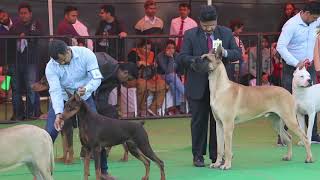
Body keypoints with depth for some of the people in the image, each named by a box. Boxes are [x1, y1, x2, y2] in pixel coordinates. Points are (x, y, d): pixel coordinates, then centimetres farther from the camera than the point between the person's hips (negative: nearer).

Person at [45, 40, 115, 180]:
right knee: (49, 133, -12)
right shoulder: (51, 67, -25)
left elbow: (97, 78, -26)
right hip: (62, 99, 0)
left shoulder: (85, 54, -25)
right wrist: (58, 114, -45)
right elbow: (56, 91, -30)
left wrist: (86, 89, -48)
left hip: (84, 97, 1)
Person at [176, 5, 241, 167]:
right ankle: (198, 155, 12)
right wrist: (193, 61, -27)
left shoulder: (226, 33, 3)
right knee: (199, 121, 4)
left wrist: (225, 53, -17)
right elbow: (181, 58, -7)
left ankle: (216, 155, 14)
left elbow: (238, 54, 4)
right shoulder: (190, 35, -3)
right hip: (198, 86, -2)